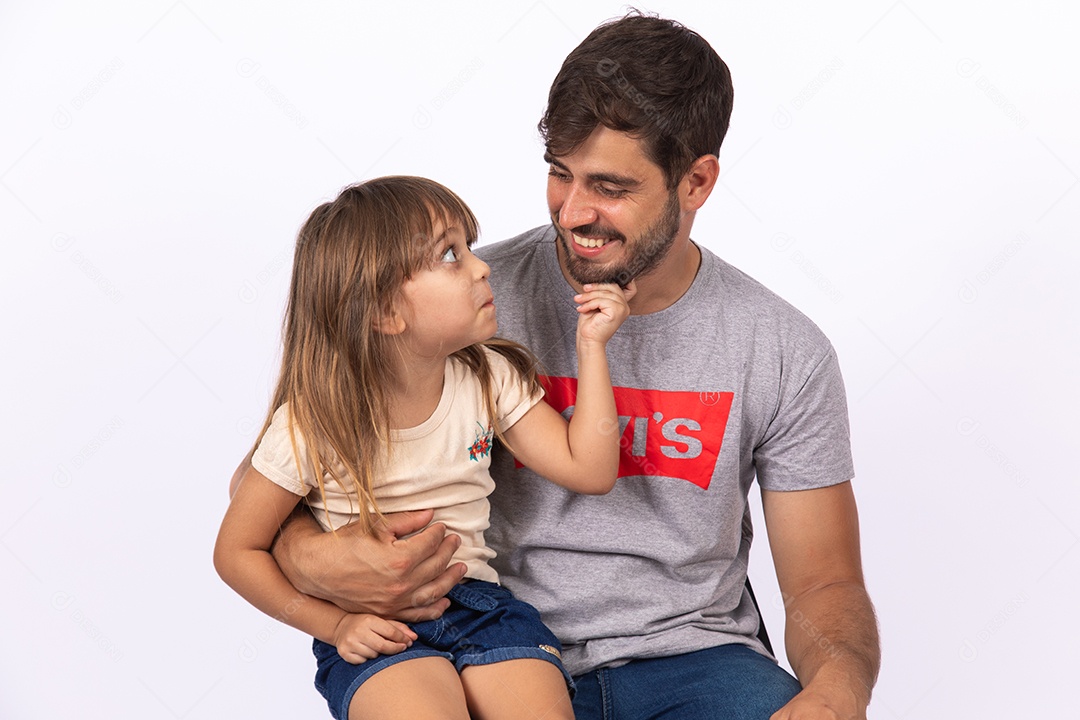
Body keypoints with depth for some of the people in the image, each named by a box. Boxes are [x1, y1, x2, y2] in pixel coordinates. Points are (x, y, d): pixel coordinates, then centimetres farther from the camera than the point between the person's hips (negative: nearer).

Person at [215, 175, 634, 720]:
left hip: (478, 603, 4)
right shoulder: (314, 421, -10)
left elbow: (589, 470, 1)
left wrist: (591, 347, -3)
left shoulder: (489, 378, 2)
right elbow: (237, 551, -1)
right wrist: (335, 625, -10)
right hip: (372, 630, -3)